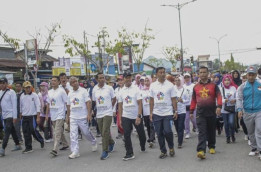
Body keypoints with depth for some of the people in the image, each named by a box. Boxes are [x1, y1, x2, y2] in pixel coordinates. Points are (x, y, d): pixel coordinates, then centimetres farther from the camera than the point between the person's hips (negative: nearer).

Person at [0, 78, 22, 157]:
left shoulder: (11, 92, -10)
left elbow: (14, 104, -12)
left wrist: (15, 116, -14)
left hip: (10, 115, -7)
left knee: (7, 131, -11)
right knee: (12, 130, 16)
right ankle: (17, 145, 28)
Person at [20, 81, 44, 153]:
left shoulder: (34, 95, -5)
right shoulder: (22, 96, 8)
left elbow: (38, 106, -8)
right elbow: (21, 106, 17)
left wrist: (38, 117, -13)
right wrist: (21, 116, 15)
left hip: (32, 116, -4)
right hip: (24, 117, 5)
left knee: (33, 130, -7)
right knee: (26, 133, 4)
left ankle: (41, 140, 20)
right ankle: (28, 148, 14)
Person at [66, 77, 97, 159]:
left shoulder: (83, 91, -5)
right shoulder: (70, 93, 10)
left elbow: (88, 102, -10)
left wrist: (89, 114, -17)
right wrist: (67, 116, 18)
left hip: (83, 116, -4)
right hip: (73, 117, 4)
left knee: (86, 132, 6)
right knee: (73, 134, -2)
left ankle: (94, 142, 36)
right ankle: (75, 152, 2)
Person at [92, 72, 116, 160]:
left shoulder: (109, 88, -4)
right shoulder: (94, 89, 3)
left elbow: (114, 99, 7)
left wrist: (110, 106, 5)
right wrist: (99, 107, 9)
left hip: (108, 113, -4)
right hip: (99, 114, 4)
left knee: (105, 132, -11)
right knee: (103, 132, 13)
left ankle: (105, 151, -3)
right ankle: (111, 143, 40)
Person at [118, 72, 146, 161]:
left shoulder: (136, 89, -5)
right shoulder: (121, 91, 4)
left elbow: (140, 103, -10)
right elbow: (120, 106, 7)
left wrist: (139, 116, -19)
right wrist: (120, 119, 3)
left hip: (137, 116, -2)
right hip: (125, 117, 2)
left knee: (141, 133, 11)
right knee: (126, 135, -5)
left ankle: (143, 147, 37)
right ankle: (129, 154, 3)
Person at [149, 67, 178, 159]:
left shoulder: (170, 85, -1)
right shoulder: (153, 85, 5)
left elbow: (173, 99, 0)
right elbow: (151, 100, 8)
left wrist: (176, 111, -5)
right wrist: (151, 113, 4)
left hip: (168, 112, -2)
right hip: (156, 113, 3)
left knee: (167, 131, -11)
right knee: (159, 133, 6)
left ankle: (171, 147, 15)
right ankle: (163, 151, 19)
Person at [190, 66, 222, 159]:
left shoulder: (213, 85, 4)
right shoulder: (196, 87, 9)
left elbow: (219, 96, -5)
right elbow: (193, 100, 13)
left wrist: (219, 106, -20)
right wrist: (191, 111, 12)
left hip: (211, 112, 0)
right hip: (200, 113, 0)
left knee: (211, 131, 13)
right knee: (202, 132, -10)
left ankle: (211, 147, 31)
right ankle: (201, 151, -19)